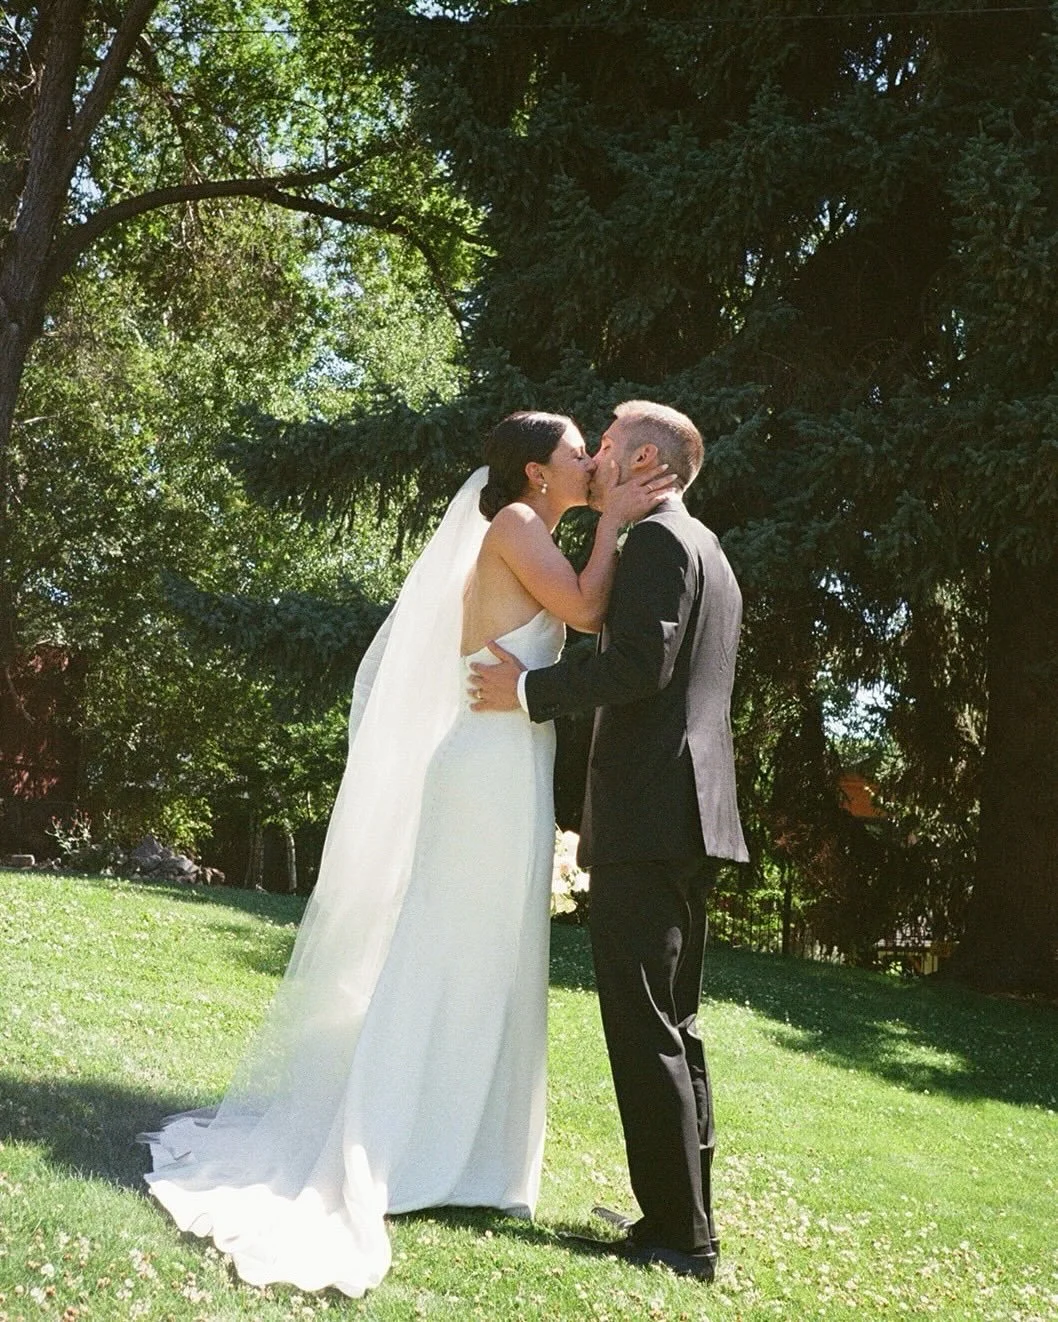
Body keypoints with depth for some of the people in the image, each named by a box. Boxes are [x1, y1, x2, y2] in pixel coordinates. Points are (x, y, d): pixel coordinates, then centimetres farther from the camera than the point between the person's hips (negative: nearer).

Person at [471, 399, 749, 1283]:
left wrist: (530, 689, -11)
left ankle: (678, 1235, -4)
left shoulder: (657, 539, -8)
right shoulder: (709, 552, 22)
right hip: (692, 816, 10)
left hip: (646, 816, -10)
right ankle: (686, 1219, 19)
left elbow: (639, 665, -20)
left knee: (645, 1028, -7)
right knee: (674, 1024, 13)